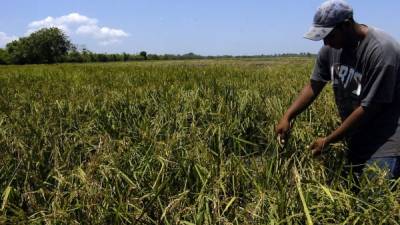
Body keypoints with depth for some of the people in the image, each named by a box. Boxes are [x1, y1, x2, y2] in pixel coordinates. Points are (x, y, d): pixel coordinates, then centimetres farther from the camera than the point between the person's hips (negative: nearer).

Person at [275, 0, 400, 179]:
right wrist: (287, 116, -9)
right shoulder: (331, 48, -2)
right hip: (357, 138, 6)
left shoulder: (381, 49, -23)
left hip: (385, 137, -6)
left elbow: (369, 108, -22)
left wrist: (328, 141, -17)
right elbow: (313, 86, 4)